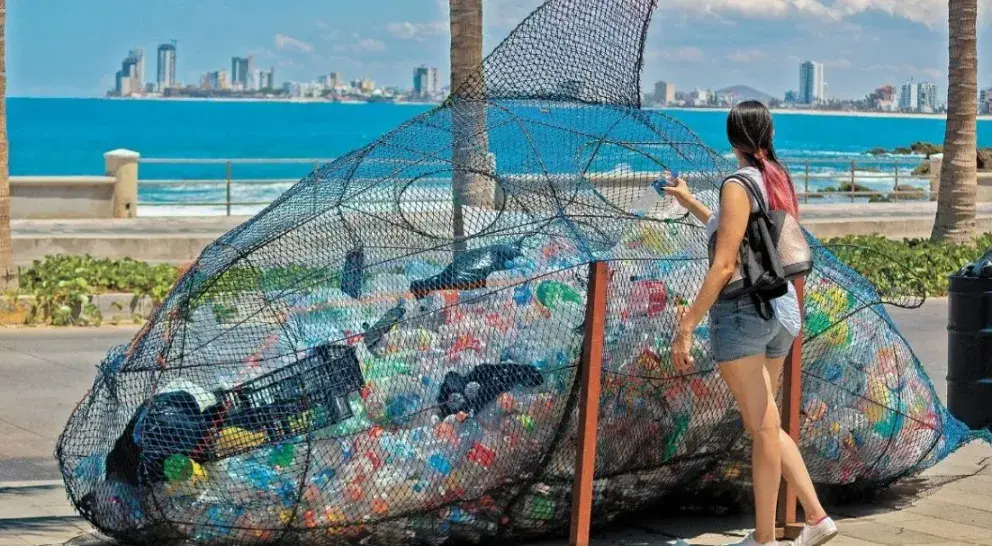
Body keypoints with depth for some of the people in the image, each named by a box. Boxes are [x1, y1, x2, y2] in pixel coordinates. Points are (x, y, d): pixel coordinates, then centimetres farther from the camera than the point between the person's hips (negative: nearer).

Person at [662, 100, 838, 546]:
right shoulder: (780, 182, 10)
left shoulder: (739, 186, -13)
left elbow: (724, 266, -18)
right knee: (766, 424, 17)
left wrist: (686, 326, -16)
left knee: (763, 428, -3)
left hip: (741, 309, -8)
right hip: (781, 307, 8)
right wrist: (688, 202, 35)